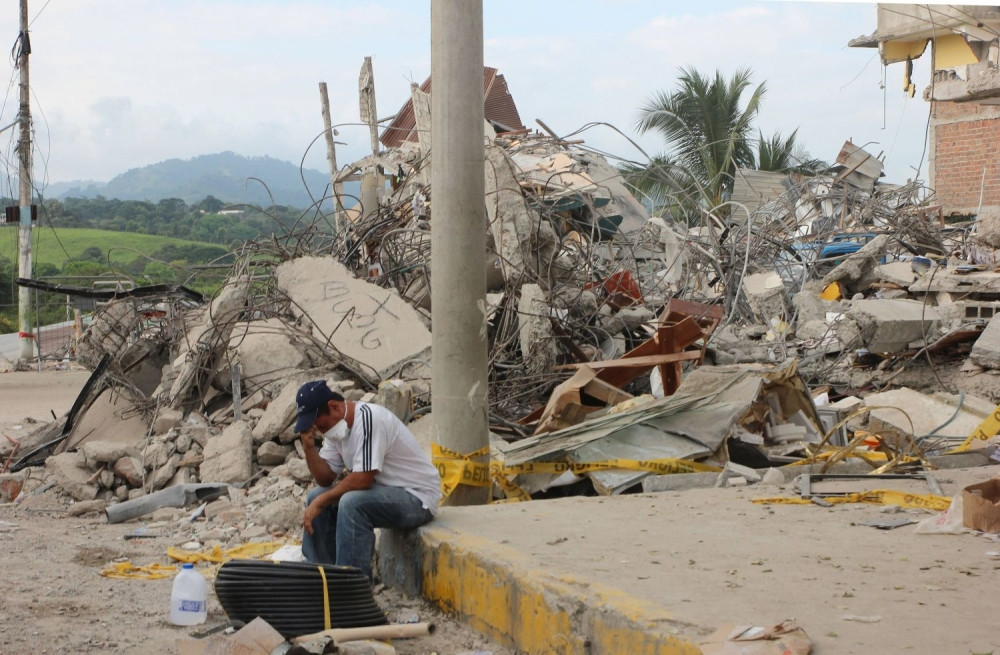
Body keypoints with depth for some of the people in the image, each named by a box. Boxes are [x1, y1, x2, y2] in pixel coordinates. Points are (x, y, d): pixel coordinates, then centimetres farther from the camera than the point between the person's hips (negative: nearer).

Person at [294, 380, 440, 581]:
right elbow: (325, 479, 4)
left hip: (417, 498, -10)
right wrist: (309, 447, -11)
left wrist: (321, 502, -18)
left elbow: (362, 479, -27)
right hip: (382, 491, 10)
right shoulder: (337, 424, 5)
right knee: (316, 496, 3)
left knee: (351, 503, -31)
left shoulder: (368, 419, -23)